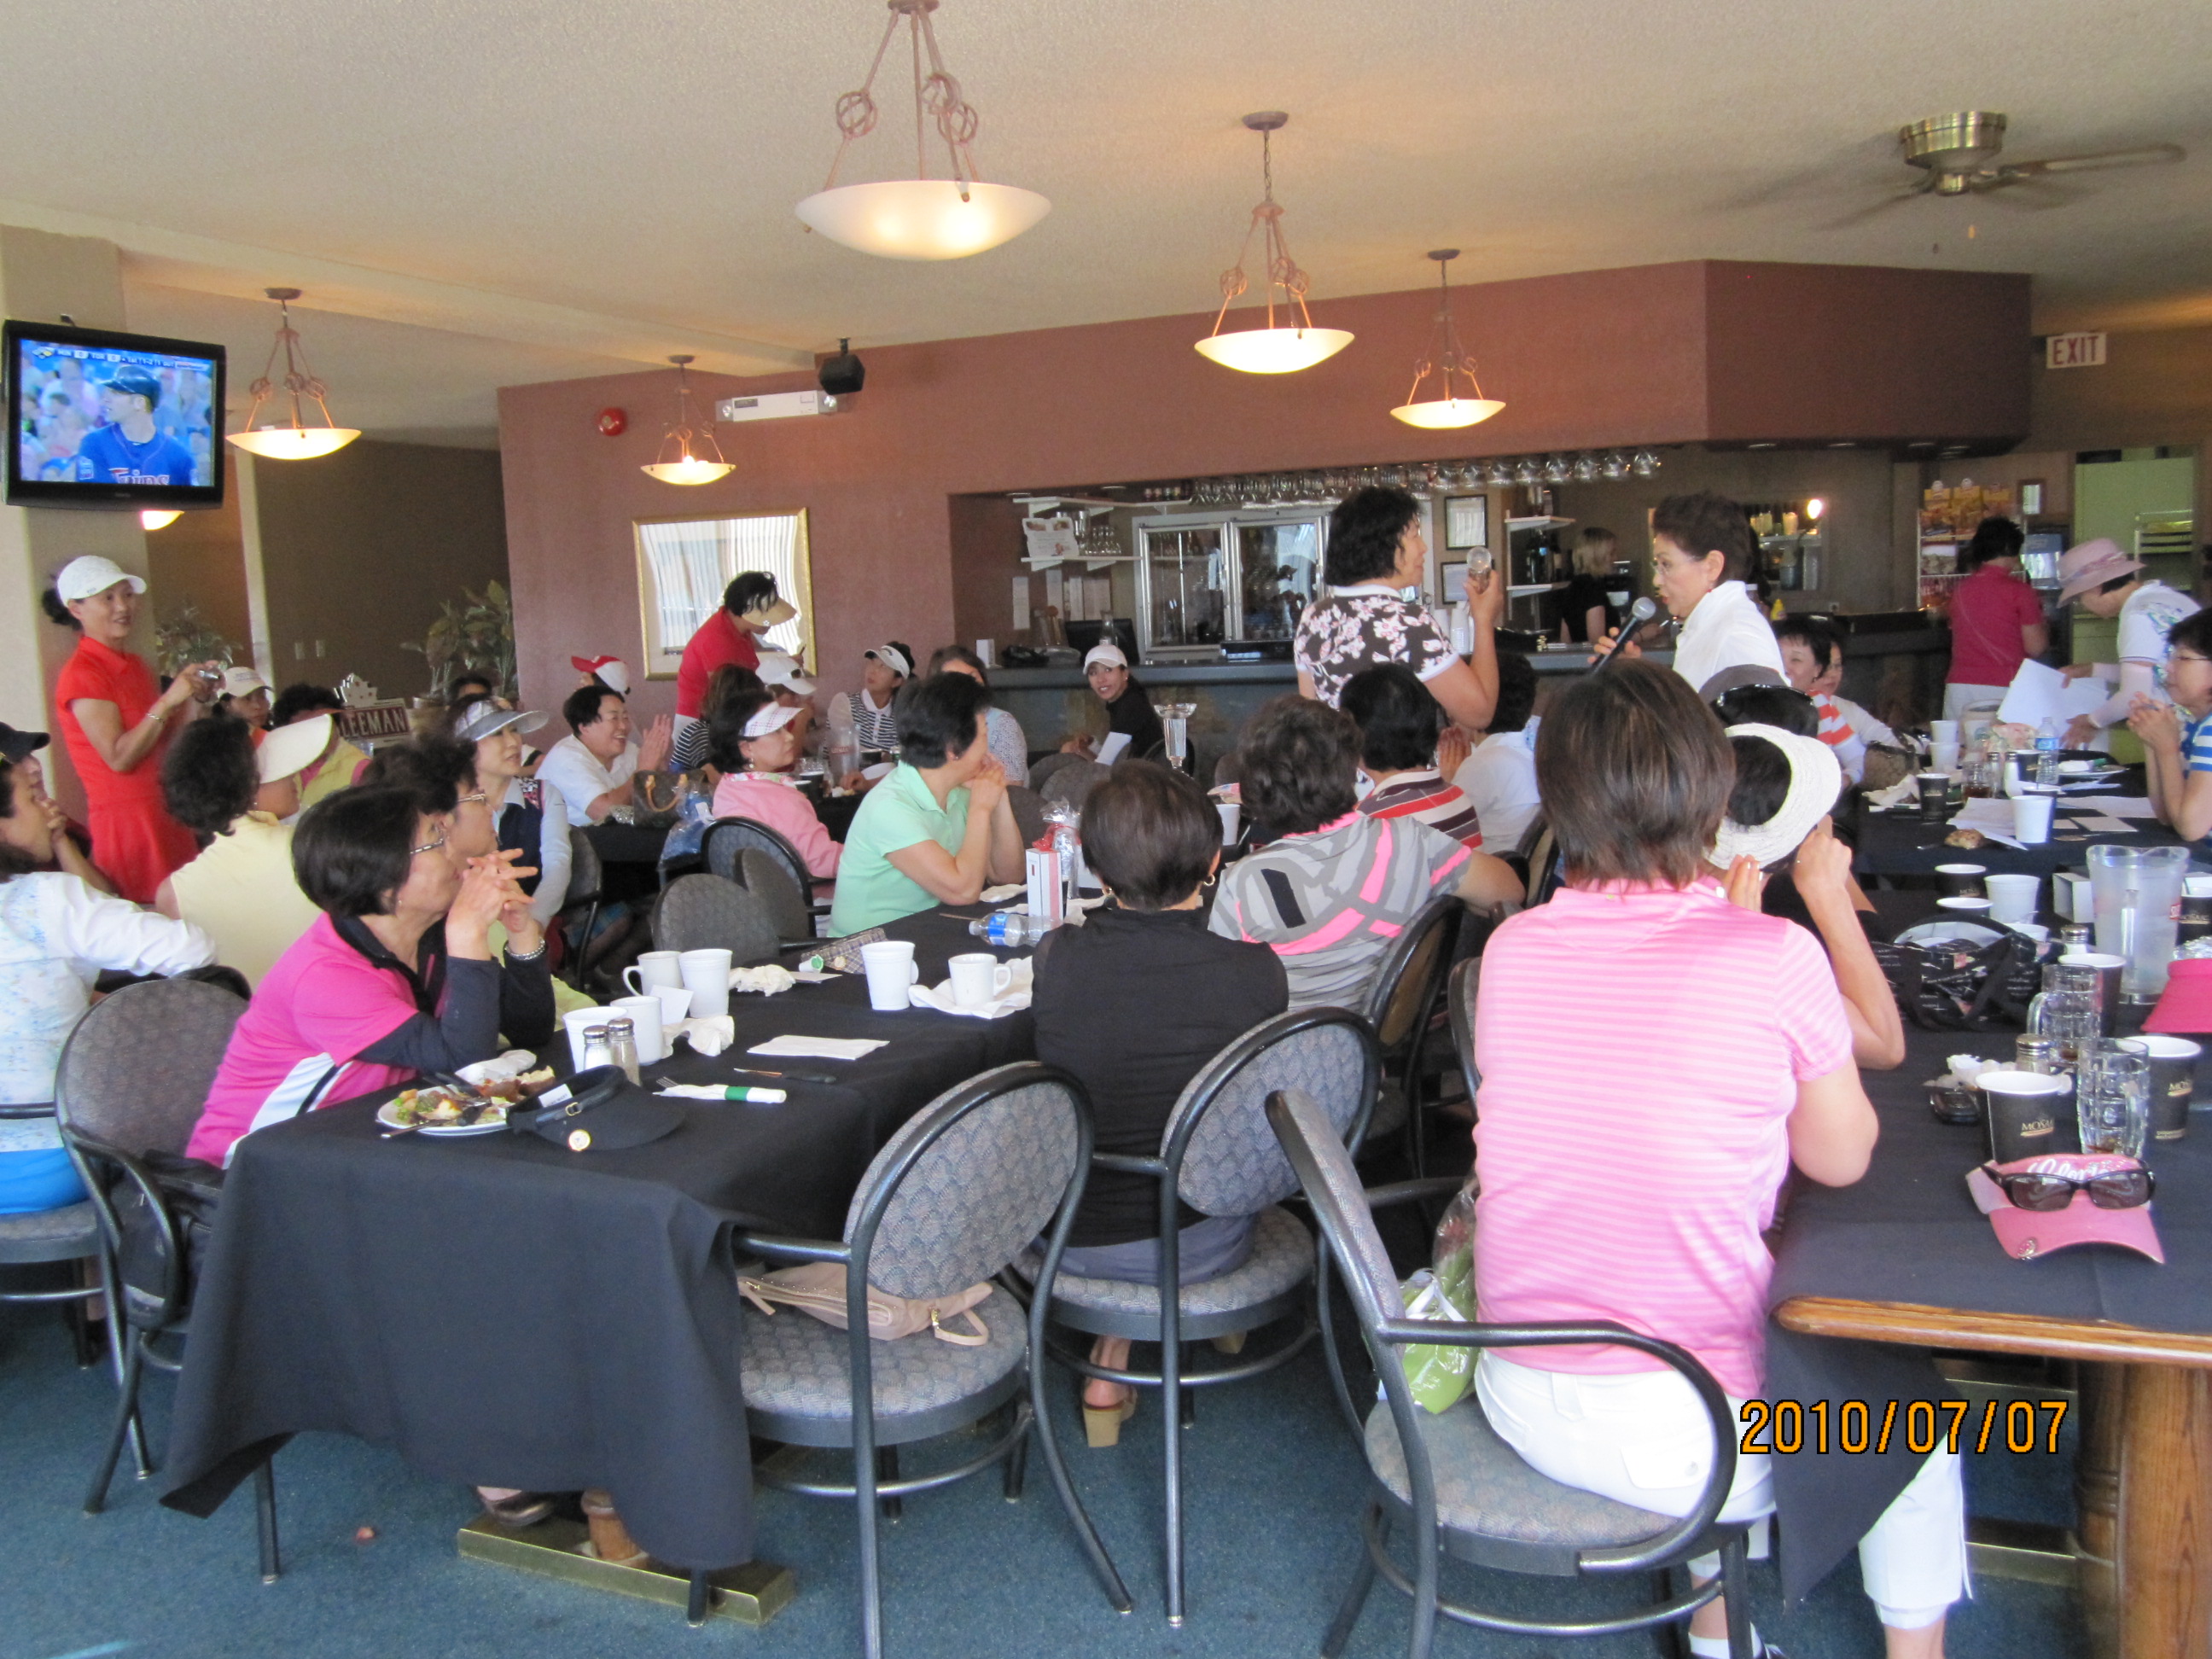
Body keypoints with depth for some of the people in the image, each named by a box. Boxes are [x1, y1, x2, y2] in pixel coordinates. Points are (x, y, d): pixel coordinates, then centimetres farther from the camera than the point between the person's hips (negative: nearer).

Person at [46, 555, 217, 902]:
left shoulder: (135, 665, 14)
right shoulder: (81, 674, -10)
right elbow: (120, 758, -17)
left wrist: (196, 696, 3)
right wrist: (168, 700, -23)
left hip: (168, 814, 8)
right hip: (126, 818, -8)